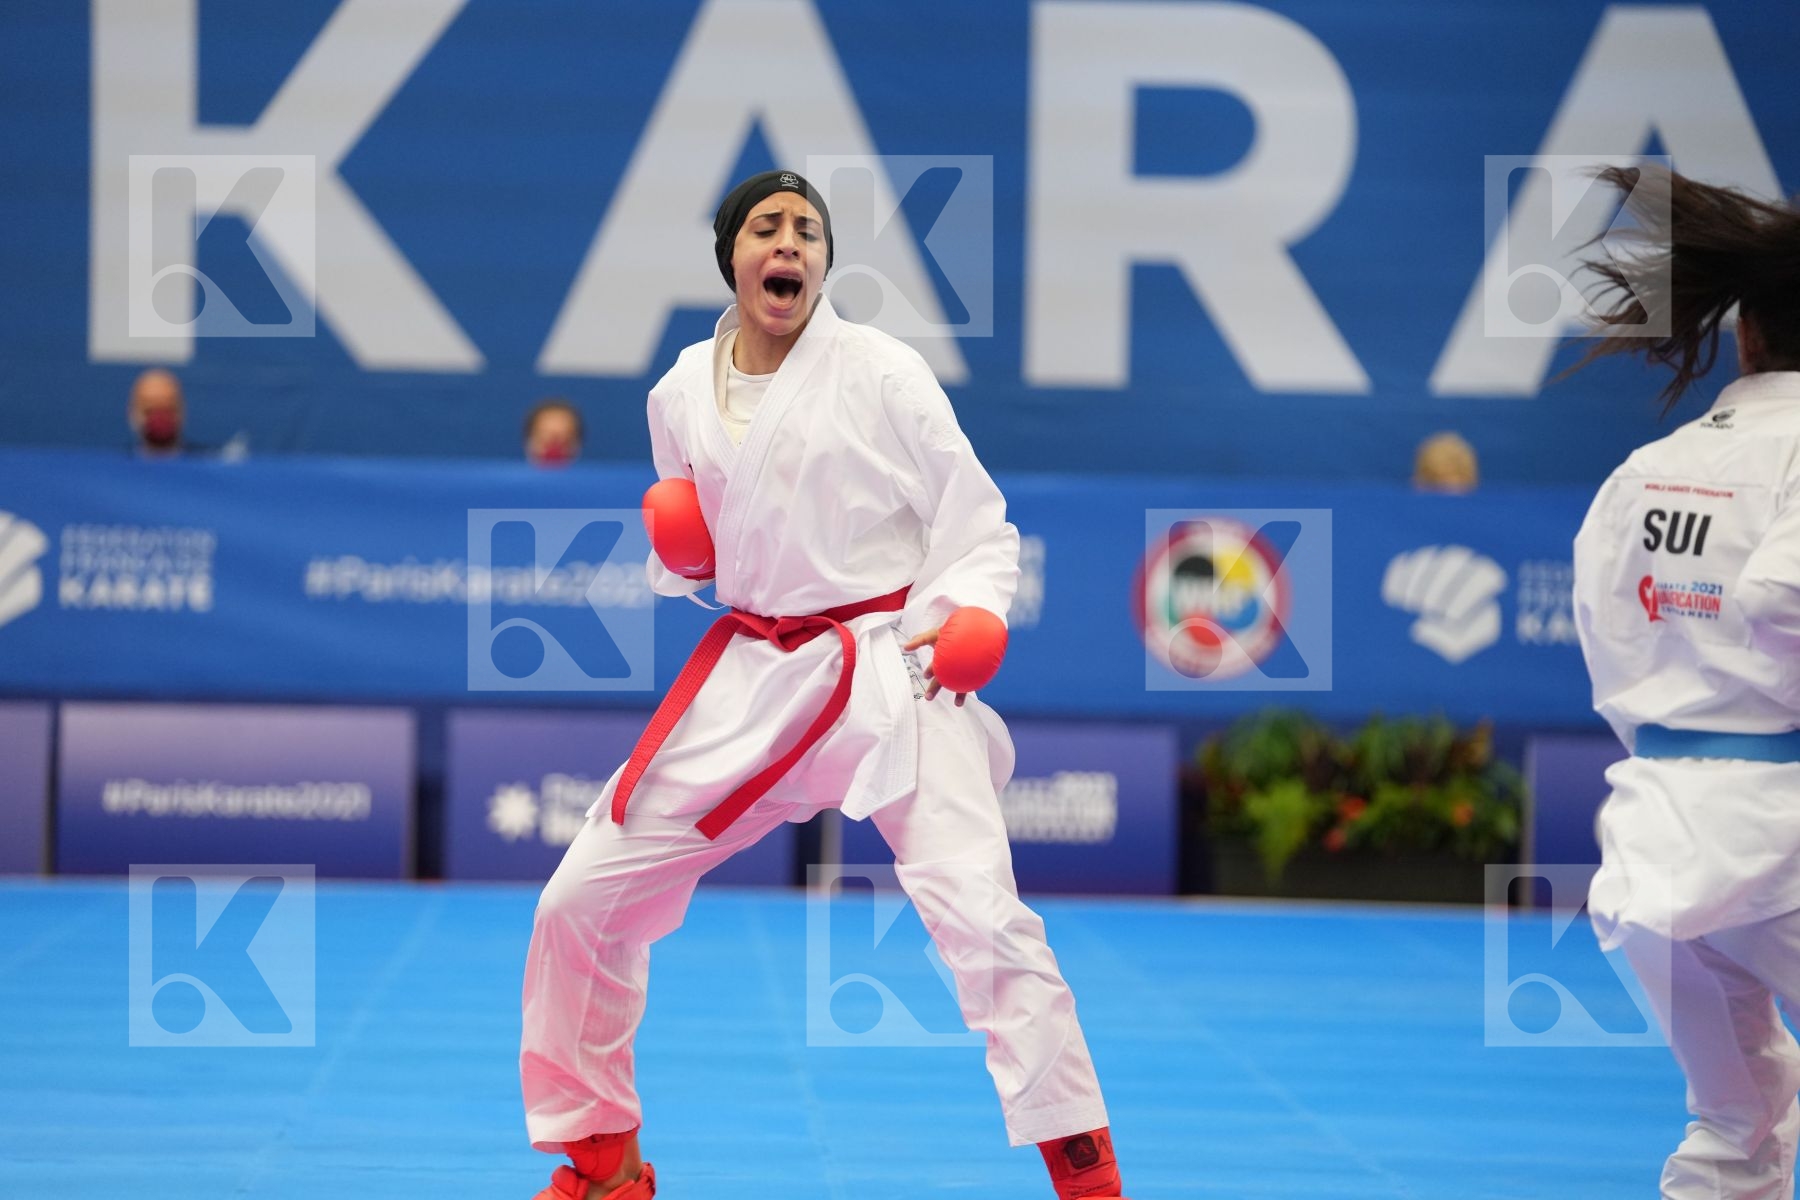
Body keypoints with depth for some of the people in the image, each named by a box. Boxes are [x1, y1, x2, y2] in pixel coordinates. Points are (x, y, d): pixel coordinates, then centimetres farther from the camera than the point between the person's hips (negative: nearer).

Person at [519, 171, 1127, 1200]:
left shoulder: (881, 371, -7)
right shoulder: (683, 394, 6)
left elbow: (979, 523, -3)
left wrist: (965, 616, -21)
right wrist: (680, 554, -4)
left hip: (888, 671, -5)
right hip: (751, 678, 5)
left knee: (980, 913, -20)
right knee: (585, 902, 4)